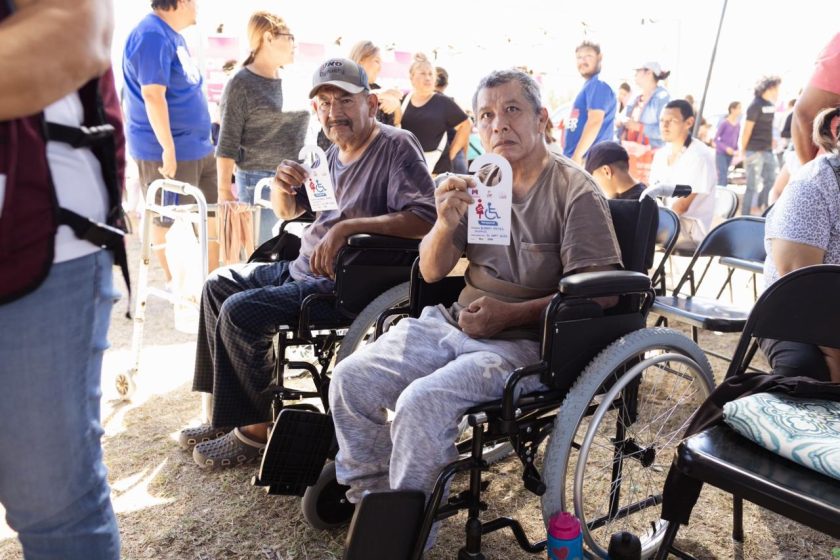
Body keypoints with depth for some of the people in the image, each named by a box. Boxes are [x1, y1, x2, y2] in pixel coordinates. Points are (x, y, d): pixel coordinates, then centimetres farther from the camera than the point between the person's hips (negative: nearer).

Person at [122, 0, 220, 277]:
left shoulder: (174, 35, 16)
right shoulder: (152, 35, -16)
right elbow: (153, 94, -23)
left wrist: (205, 136, 24)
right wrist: (169, 149, -25)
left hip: (198, 148, 10)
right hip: (169, 151, -10)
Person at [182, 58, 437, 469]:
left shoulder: (397, 146, -14)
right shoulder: (335, 152, 10)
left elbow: (426, 217, -29)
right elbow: (287, 212, 20)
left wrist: (347, 227, -32)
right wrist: (281, 186, -5)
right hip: (304, 266, 10)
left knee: (240, 311, -20)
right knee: (219, 286, 14)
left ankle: (257, 428, -1)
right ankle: (227, 410, 20)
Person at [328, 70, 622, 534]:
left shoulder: (576, 194, -8)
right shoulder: (478, 183, 7)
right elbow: (431, 271, 6)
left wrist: (511, 314, -17)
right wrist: (446, 224, -15)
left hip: (524, 343, -6)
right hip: (452, 322, 6)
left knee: (420, 403, -28)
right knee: (350, 378, -7)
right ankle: (367, 491, 16)